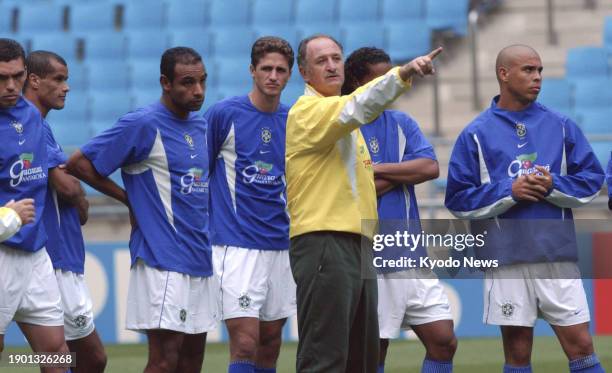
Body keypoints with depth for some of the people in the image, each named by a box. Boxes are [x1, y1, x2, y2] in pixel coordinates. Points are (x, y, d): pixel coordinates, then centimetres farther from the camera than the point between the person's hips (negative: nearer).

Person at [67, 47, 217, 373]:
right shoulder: (142, 124, -10)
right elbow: (78, 163, -8)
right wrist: (129, 199, -2)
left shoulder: (200, 124, 13)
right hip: (162, 260, -8)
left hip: (201, 259, 8)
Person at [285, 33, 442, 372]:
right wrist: (402, 74, -40)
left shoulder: (342, 121, 22)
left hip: (357, 245, 10)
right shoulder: (307, 111, -9)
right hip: (324, 244, -10)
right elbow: (355, 109, -28)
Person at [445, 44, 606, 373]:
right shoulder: (476, 134, 4)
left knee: (580, 346, -3)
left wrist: (553, 185, -9)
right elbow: (458, 200, 1)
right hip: (506, 257, -1)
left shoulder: (561, 126, 9)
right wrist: (508, 192, -11)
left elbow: (591, 179, 8)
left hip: (558, 254, 1)